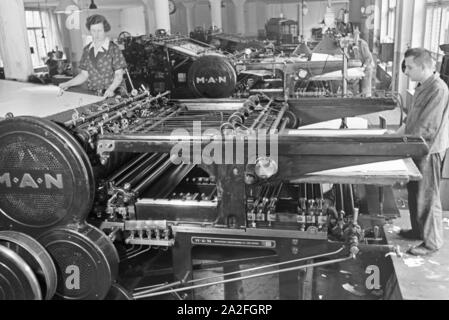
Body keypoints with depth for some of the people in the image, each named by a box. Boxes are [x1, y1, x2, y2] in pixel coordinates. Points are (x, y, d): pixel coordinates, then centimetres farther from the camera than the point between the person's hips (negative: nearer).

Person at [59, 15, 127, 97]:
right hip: (92, 94, 4)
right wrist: (68, 84, 4)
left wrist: (111, 89, -21)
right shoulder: (87, 50, 13)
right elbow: (84, 74, 18)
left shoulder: (113, 49, -1)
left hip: (112, 94, -4)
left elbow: (119, 75, -4)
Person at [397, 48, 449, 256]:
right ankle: (418, 230, 36)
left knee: (427, 197, 1)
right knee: (414, 192, 19)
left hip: (428, 150, -9)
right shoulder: (422, 86, 10)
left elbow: (425, 126, -24)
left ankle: (432, 242, 14)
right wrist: (399, 134, 5)